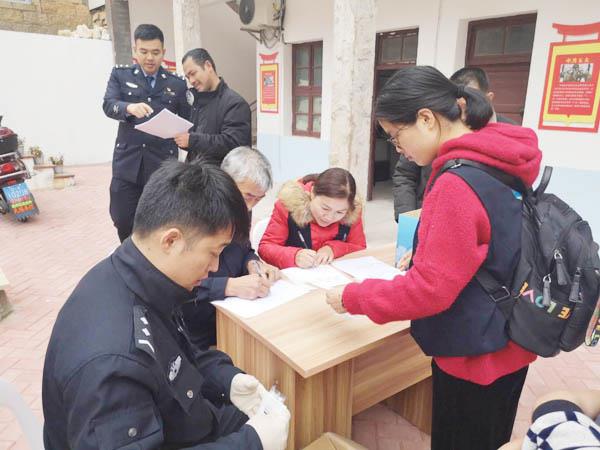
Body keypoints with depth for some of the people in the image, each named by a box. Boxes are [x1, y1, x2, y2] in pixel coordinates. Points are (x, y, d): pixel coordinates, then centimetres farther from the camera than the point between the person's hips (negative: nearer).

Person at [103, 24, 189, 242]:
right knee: (122, 220, 5)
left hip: (163, 162, 0)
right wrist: (129, 107, -26)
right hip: (127, 161, 1)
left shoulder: (177, 83, 10)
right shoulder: (120, 75, 10)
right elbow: (108, 105, -5)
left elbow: (187, 121, 11)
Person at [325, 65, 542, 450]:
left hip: (475, 357, -8)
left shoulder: (457, 184, -28)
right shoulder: (501, 163, 0)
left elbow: (430, 289, -27)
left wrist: (351, 298, -16)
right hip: (506, 345, 8)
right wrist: (423, 253, 7)